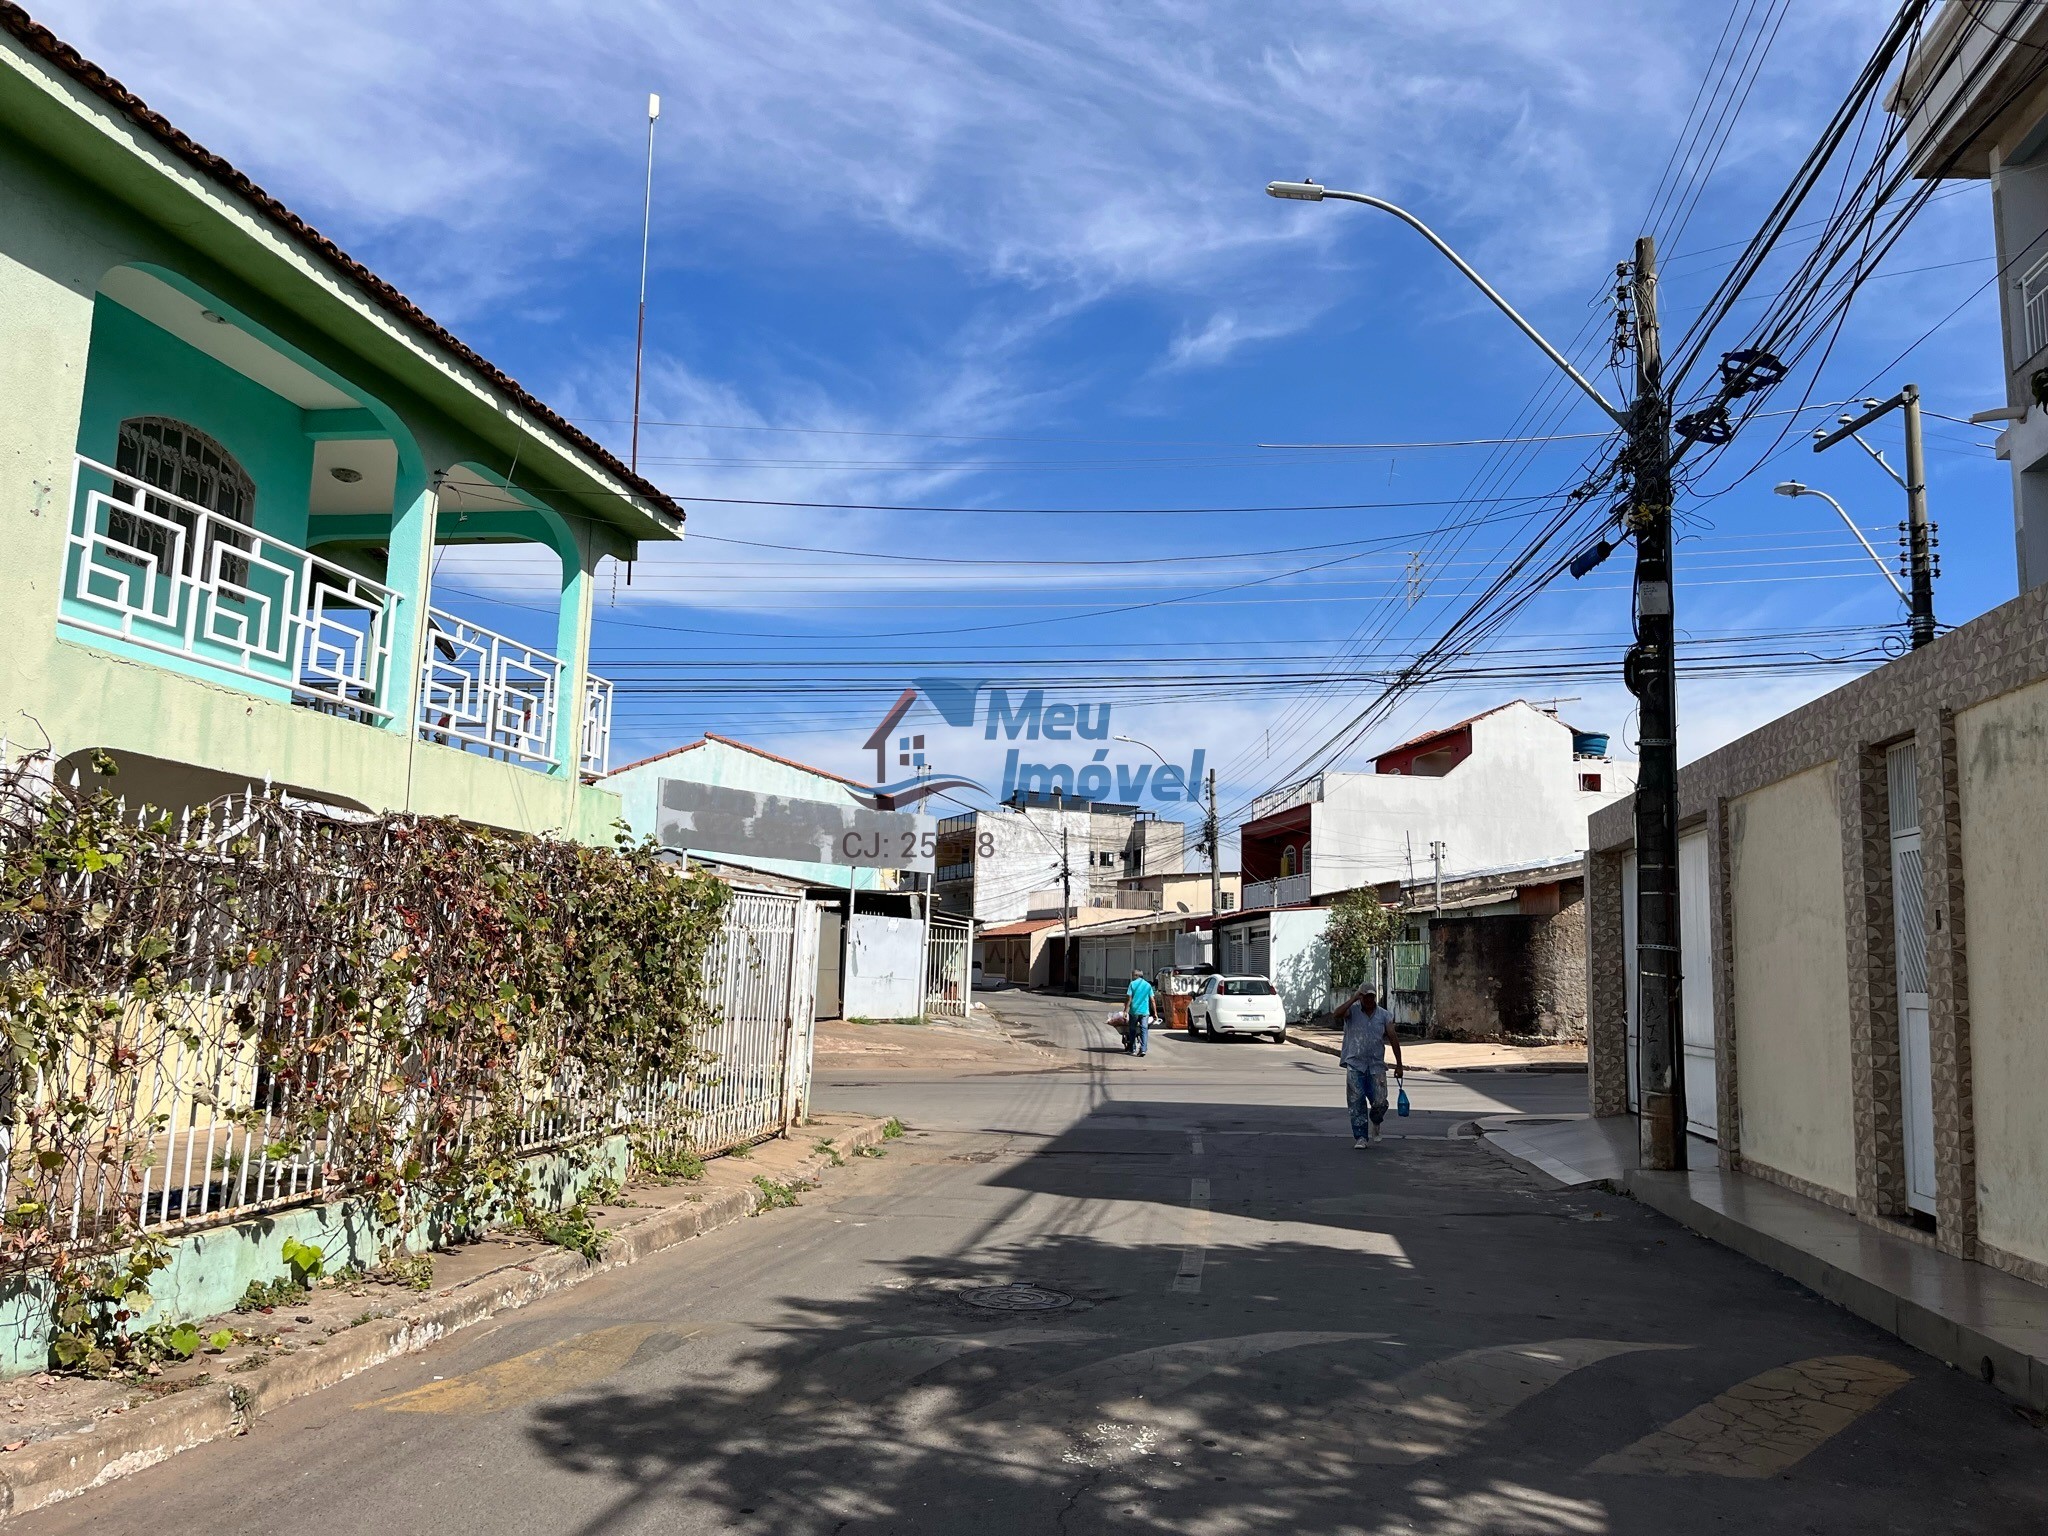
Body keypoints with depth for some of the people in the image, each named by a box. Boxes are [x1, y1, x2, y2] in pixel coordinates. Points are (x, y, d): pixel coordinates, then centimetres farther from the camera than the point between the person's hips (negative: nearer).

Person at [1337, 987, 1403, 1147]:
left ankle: (1376, 1123, 29)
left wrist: (1399, 1065, 5)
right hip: (1355, 1065, -1)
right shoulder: (1352, 1010, -1)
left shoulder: (1384, 1015, 6)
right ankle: (1361, 1137, 5)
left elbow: (1393, 1039, 7)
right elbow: (1338, 1014, -22)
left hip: (1376, 1066, 1)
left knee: (1380, 1102, -4)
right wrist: (1353, 999, -17)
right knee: (1356, 1102, -3)